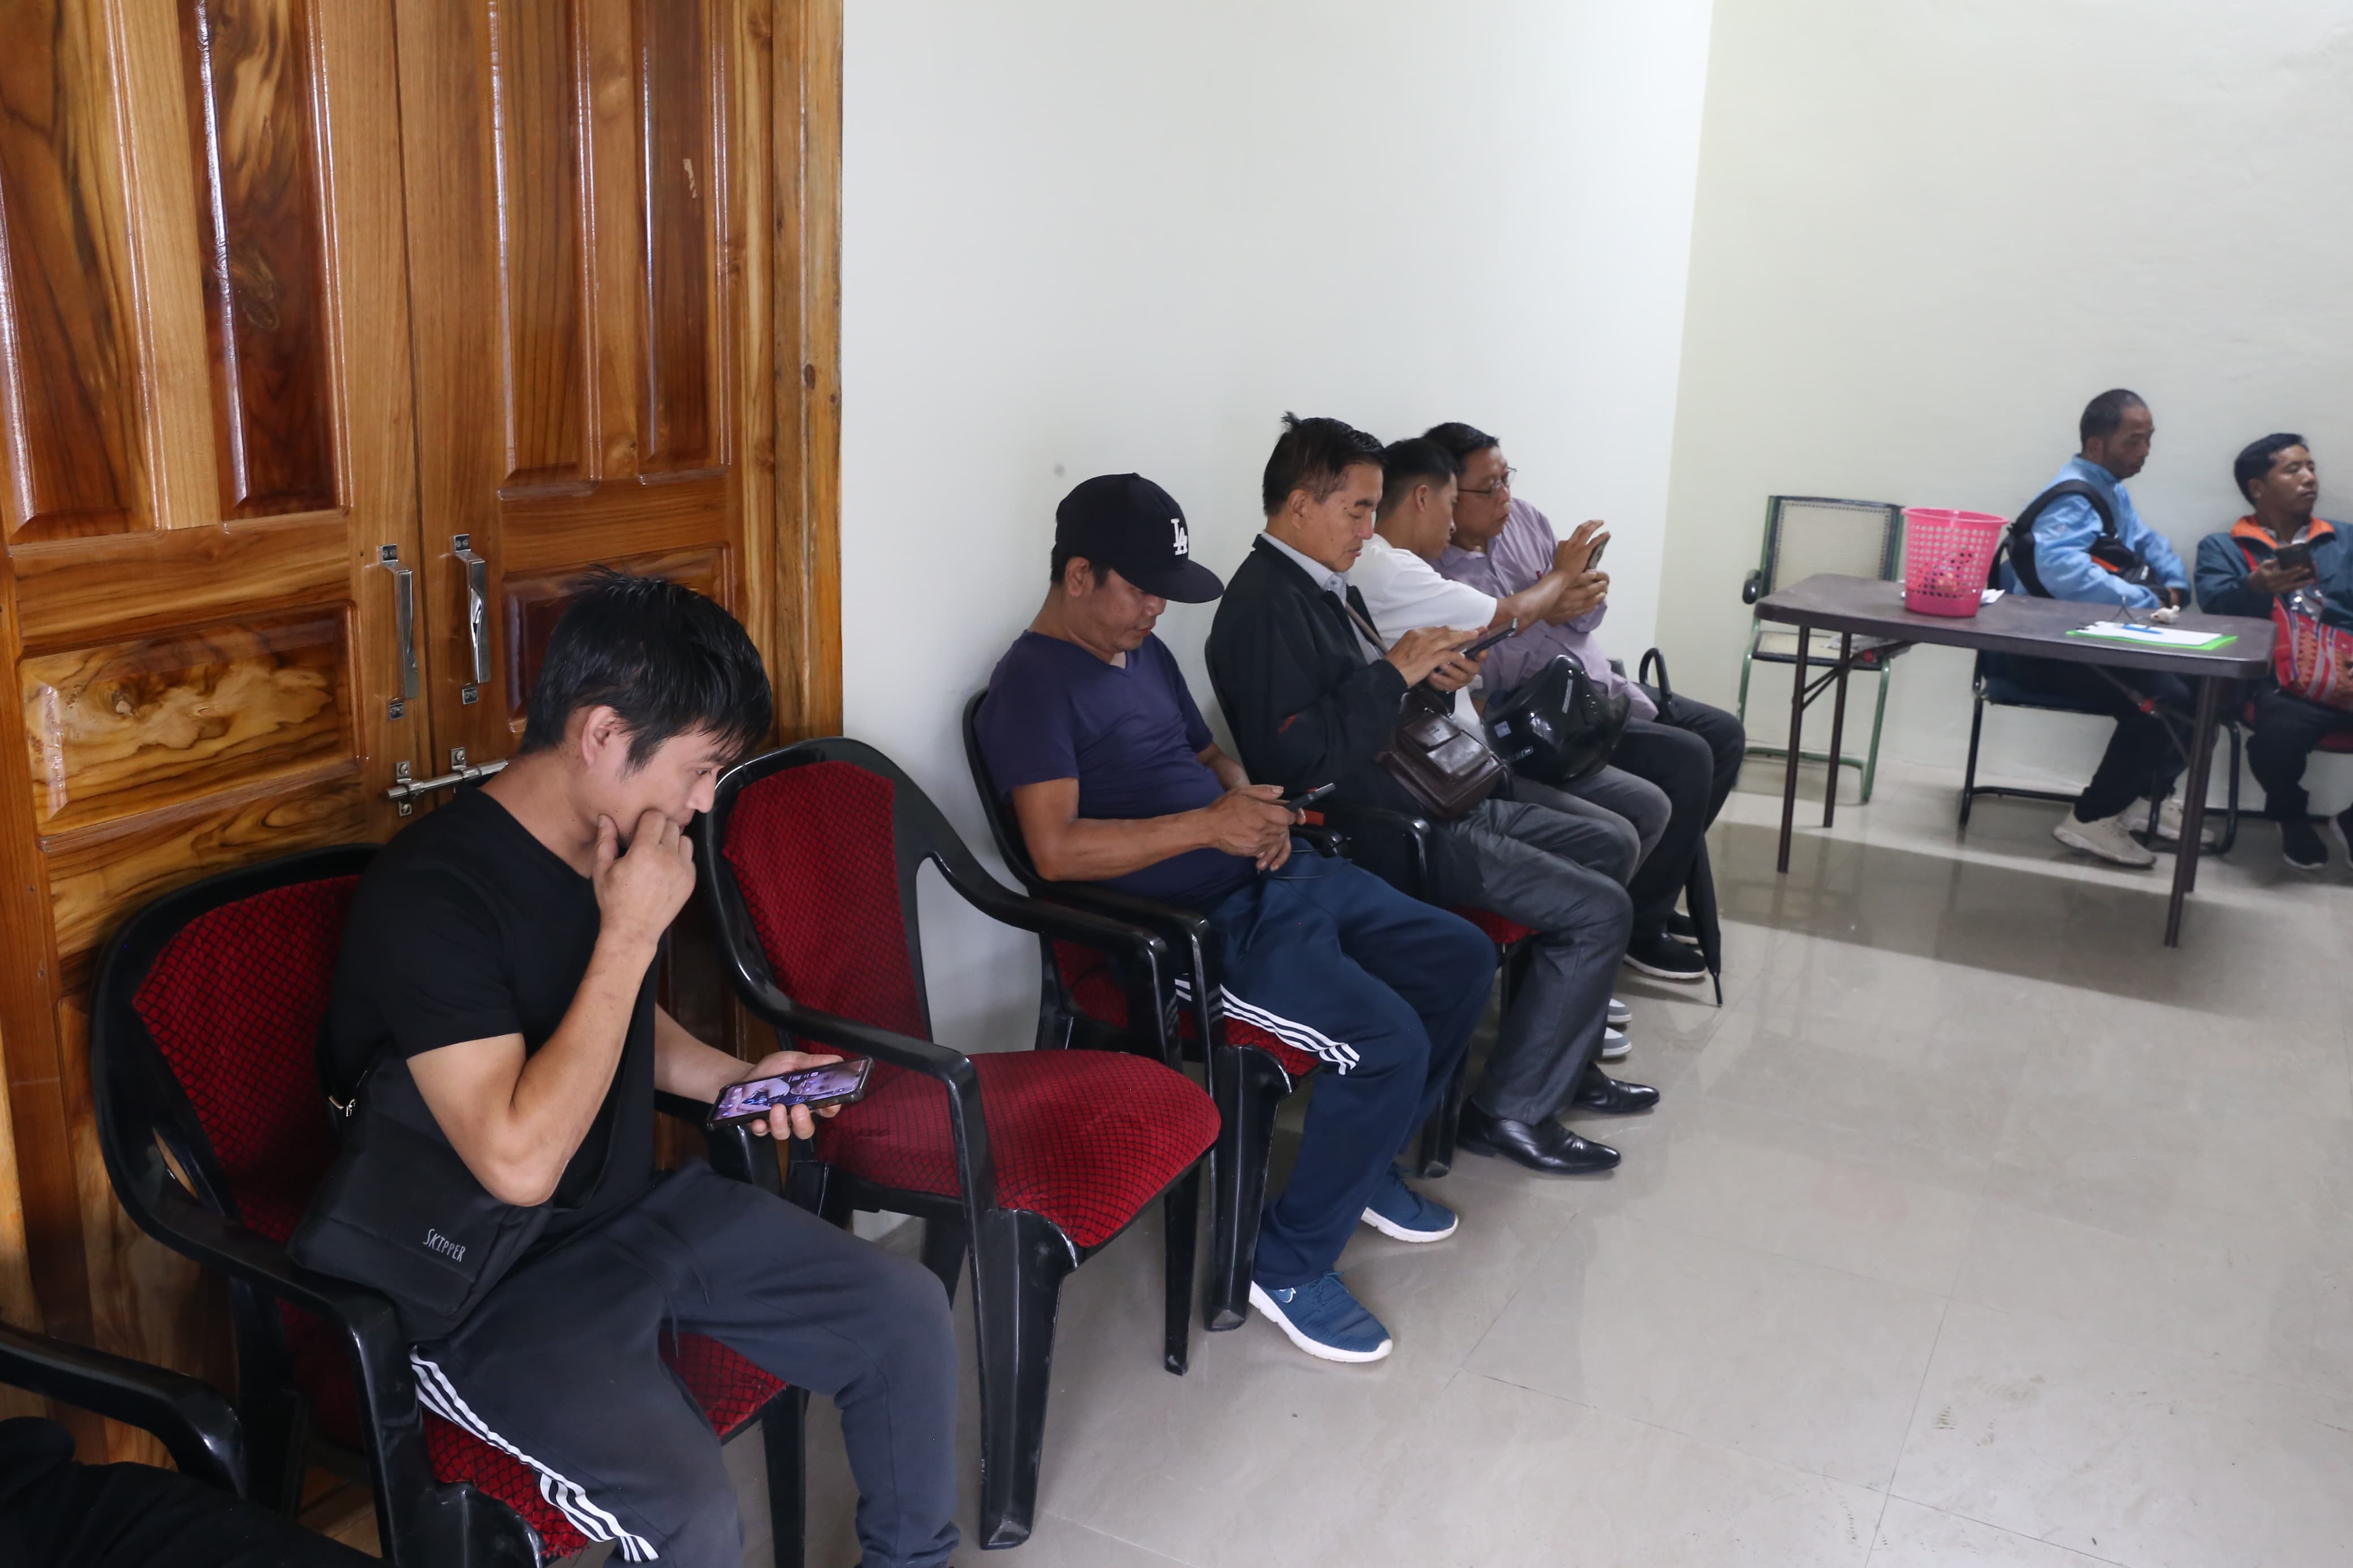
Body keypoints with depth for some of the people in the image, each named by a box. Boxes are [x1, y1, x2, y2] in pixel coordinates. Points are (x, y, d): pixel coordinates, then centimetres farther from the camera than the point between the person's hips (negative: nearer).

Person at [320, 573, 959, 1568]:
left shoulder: (617, 847, 0)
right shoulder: (430, 893, -25)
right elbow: (520, 1163, -31)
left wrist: (733, 1079, 2)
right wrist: (630, 933, -27)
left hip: (642, 1211, 8)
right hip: (485, 1286, -8)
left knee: (908, 1314, 4)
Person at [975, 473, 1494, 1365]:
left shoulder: (1145, 653, 15)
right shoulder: (1034, 683, -13)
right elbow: (1056, 849, -24)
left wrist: (1254, 804, 1)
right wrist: (1210, 826, -24)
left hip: (1277, 878, 10)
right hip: (1199, 923, -10)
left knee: (1460, 961, 12)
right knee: (1386, 1044, -24)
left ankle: (1365, 1167, 29)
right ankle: (1291, 1266, -3)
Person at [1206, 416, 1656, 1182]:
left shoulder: (1327, 584, 12)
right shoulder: (1267, 605, -19)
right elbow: (1298, 759, -27)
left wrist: (1427, 673, 4)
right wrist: (1395, 672, -21)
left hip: (1420, 797, 11)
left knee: (1605, 846, 18)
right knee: (1597, 911, -11)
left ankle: (1568, 1064, 26)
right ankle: (1508, 1111, 0)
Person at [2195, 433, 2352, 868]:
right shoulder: (2221, 548, 16)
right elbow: (2214, 606, -4)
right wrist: (2255, 588, -25)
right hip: (2277, 678, -3)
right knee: (2280, 732, -37)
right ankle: (2292, 817, 0)